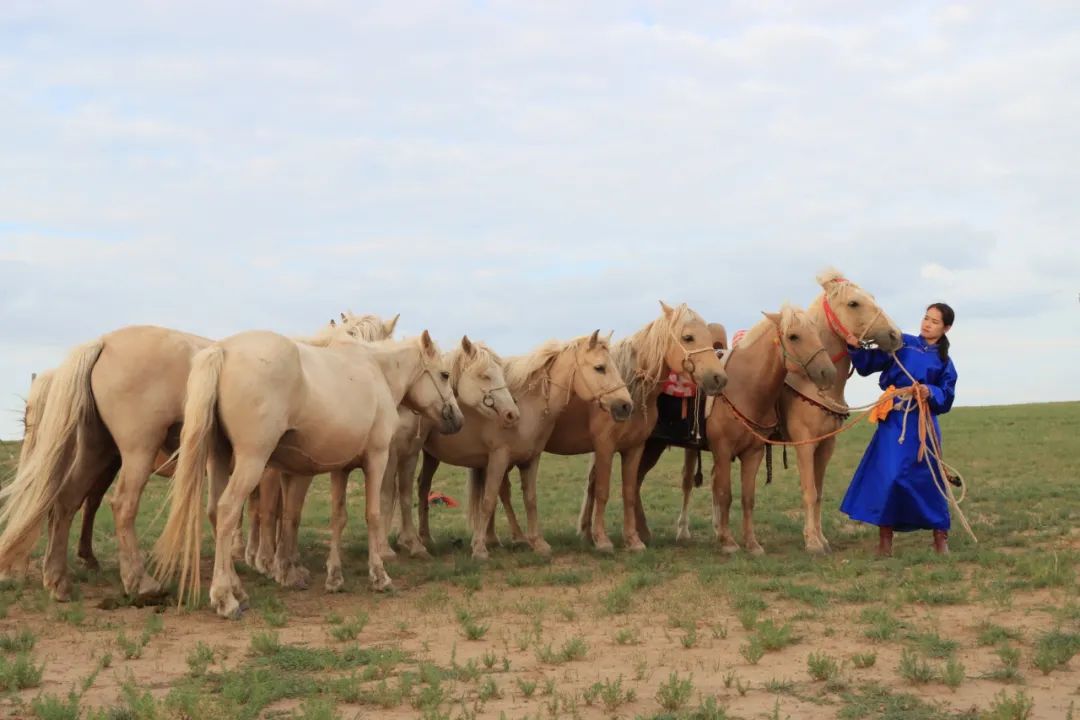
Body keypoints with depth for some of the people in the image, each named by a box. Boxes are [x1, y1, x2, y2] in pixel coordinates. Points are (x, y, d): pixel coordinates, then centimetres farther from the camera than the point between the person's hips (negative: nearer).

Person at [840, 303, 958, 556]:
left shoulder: (944, 363, 10)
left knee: (927, 478, 3)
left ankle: (940, 535, 19)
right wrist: (856, 348, -16)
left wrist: (931, 393, -18)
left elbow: (946, 399, 3)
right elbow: (868, 364, 2)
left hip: (923, 424, 1)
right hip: (893, 421, -1)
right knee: (886, 476, -9)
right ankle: (885, 539, 1)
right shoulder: (902, 344, 7)